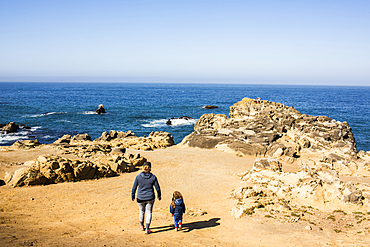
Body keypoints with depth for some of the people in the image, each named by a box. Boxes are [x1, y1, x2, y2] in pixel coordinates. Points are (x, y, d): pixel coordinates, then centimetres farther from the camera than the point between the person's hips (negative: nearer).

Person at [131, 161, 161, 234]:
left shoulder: (138, 177, -10)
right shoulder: (153, 177, -10)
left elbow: (134, 188, -4)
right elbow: (157, 188, -3)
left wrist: (132, 196, 11)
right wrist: (159, 195, 15)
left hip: (140, 198, 1)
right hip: (150, 198, -1)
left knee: (142, 211, 23)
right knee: (149, 212, 11)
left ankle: (142, 226, 37)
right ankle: (147, 229, 9)